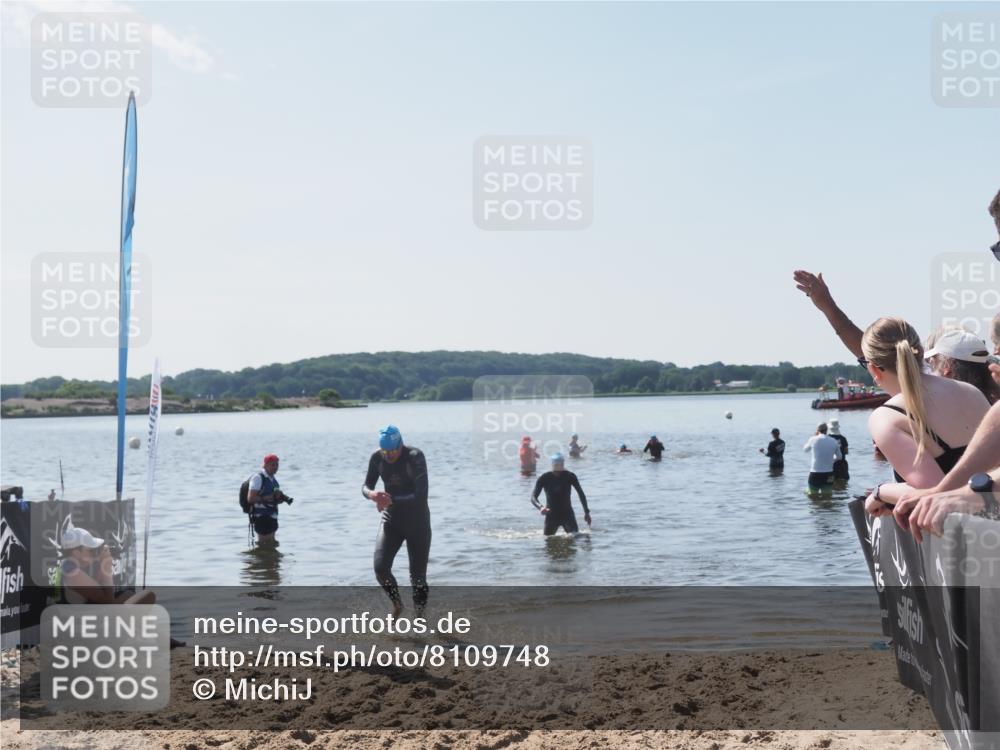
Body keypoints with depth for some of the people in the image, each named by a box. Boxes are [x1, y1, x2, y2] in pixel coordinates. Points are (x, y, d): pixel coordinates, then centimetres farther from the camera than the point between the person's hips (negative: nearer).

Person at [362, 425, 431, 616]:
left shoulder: (415, 457, -20)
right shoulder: (377, 458, -5)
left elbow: (421, 493, -28)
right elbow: (365, 486, 1)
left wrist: (390, 500, -26)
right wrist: (371, 494, -24)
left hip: (417, 521, -4)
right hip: (391, 519, 4)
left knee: (417, 575, -1)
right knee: (380, 568, -9)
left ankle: (419, 615, 16)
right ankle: (397, 604, 17)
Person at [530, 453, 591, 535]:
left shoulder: (570, 476, -7)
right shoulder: (544, 478, -10)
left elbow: (581, 494, 5)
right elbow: (533, 497, -13)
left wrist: (586, 512, 3)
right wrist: (540, 507, -35)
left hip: (567, 513, 0)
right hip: (551, 515, 0)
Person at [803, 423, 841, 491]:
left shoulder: (813, 439, -9)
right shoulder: (834, 441, -1)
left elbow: (805, 450, 12)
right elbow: (839, 457, 13)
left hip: (815, 475, -2)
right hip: (828, 475, 2)